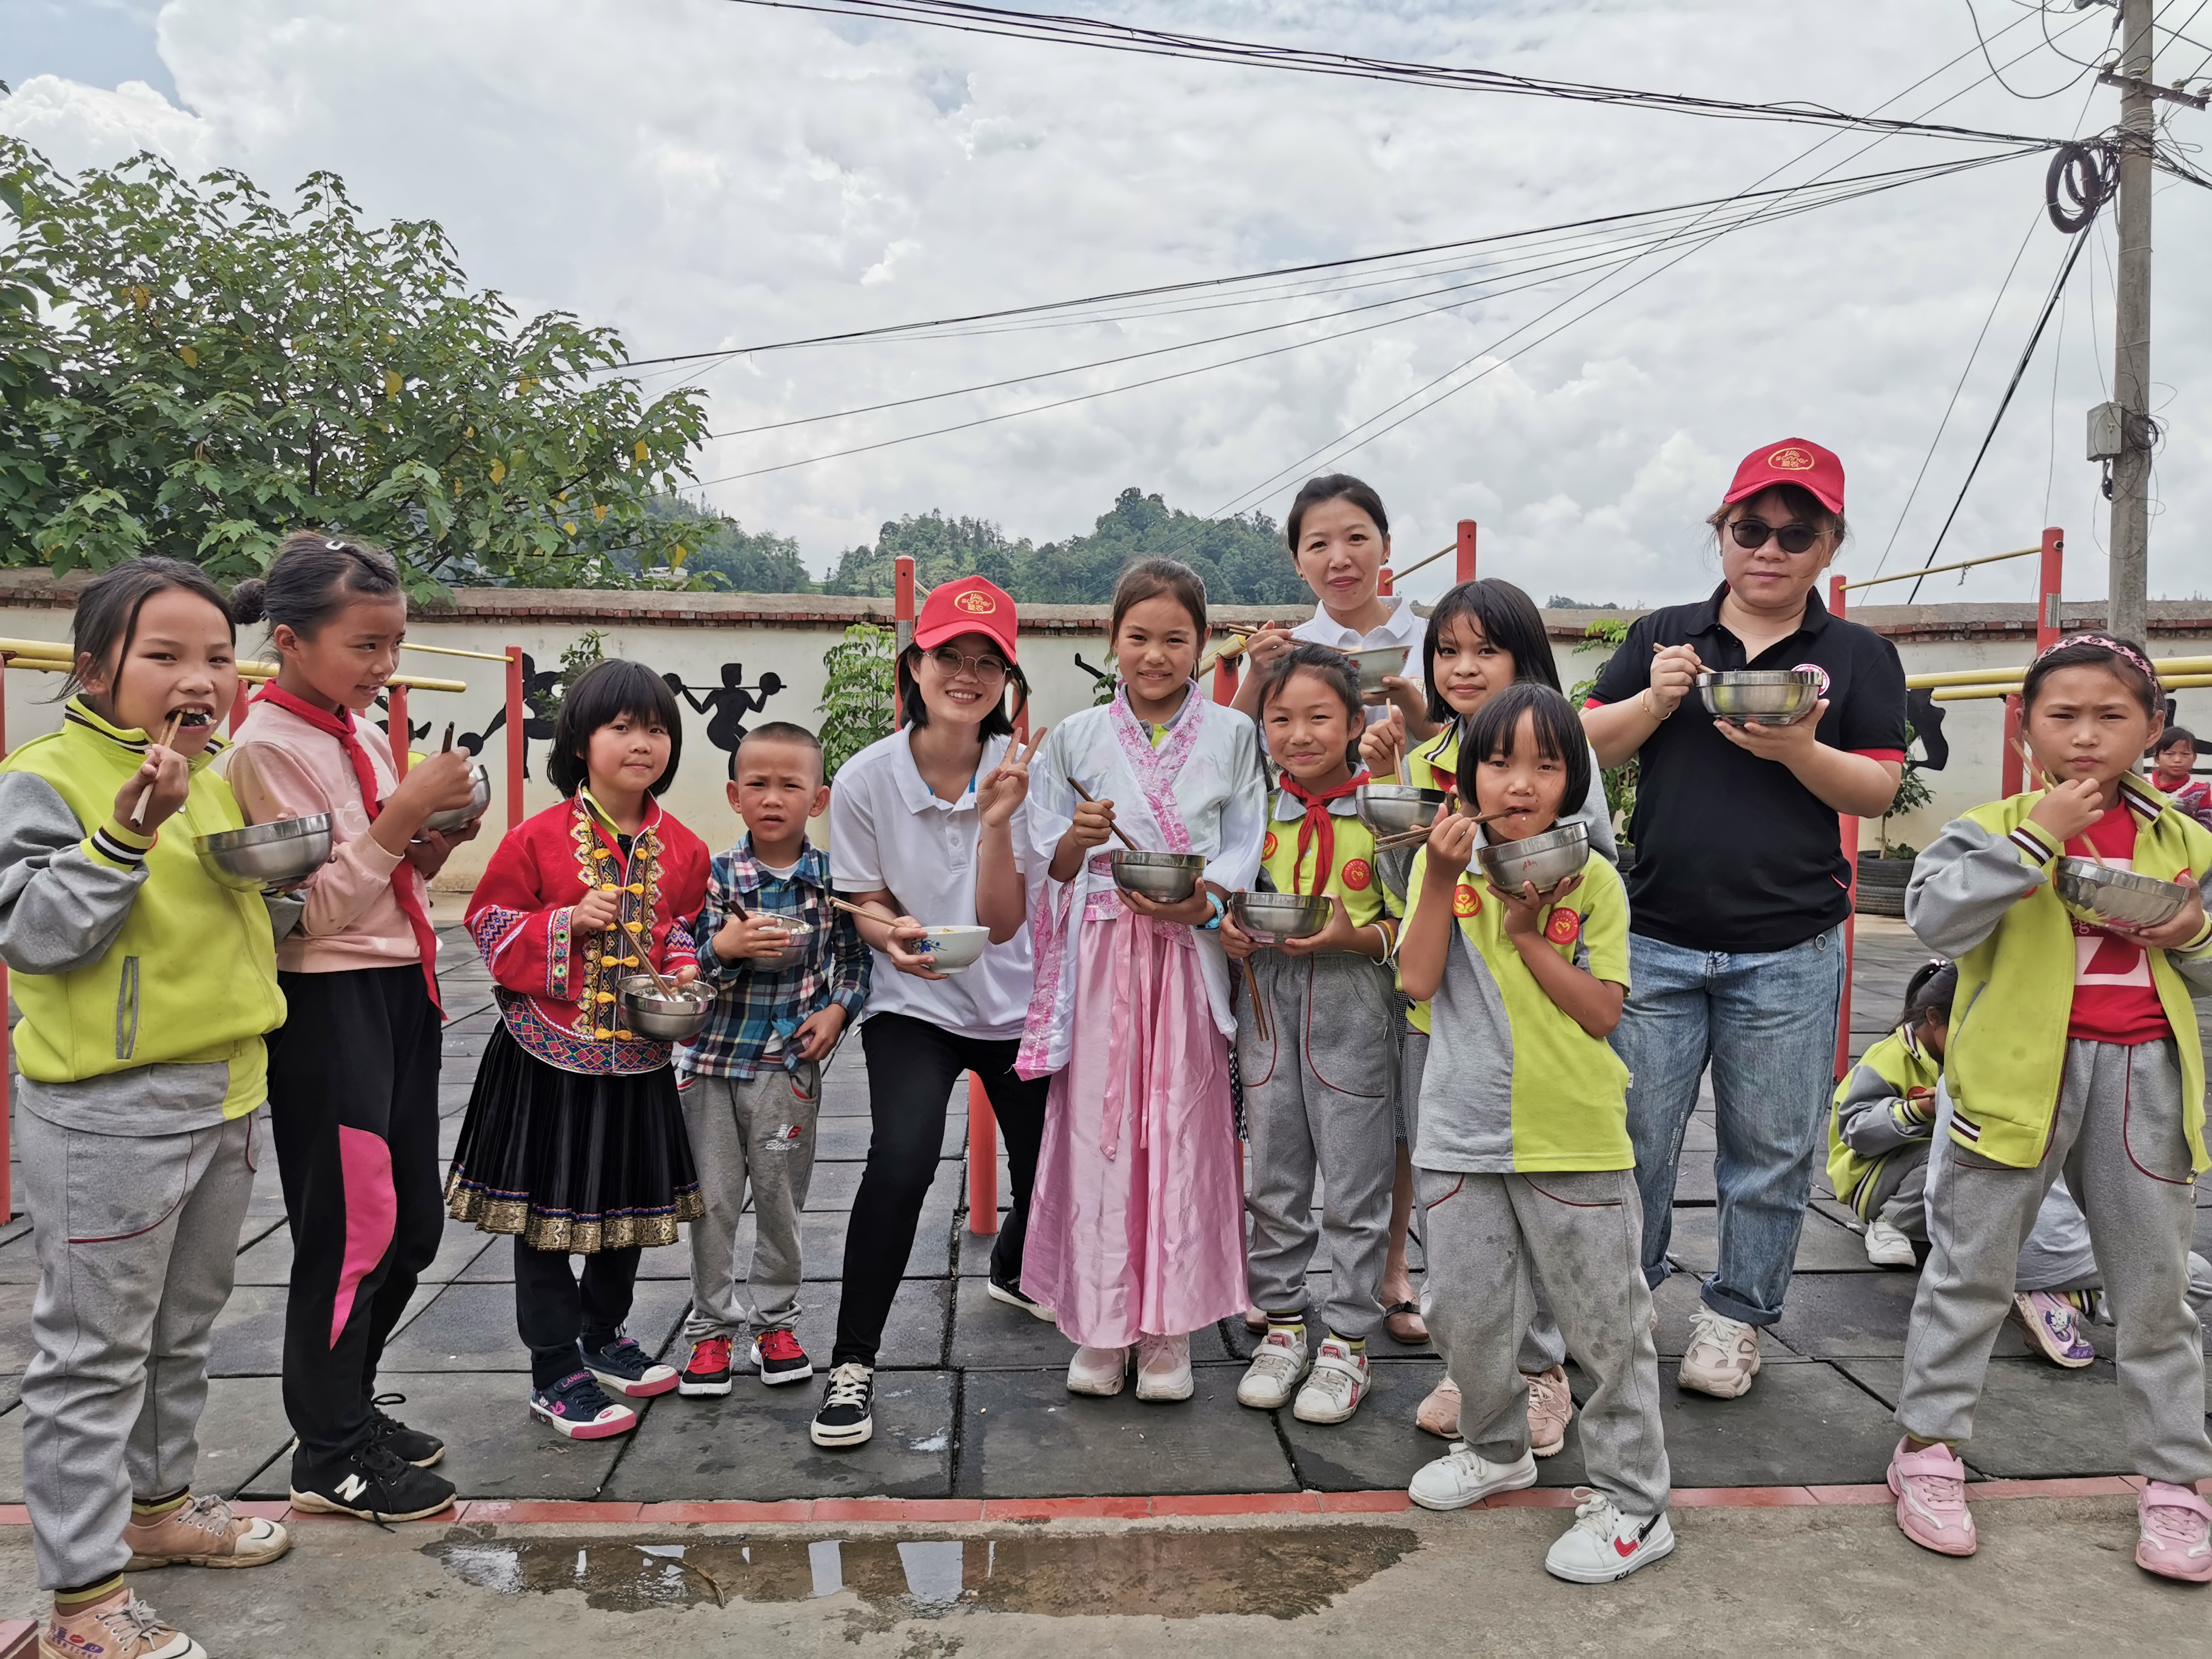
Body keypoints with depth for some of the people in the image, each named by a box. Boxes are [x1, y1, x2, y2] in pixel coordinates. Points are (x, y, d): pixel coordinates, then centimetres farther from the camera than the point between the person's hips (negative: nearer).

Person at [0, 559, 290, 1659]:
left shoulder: (215, 775, 10)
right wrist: (127, 830, -29)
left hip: (225, 1099, 8)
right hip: (108, 1114, -8)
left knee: (184, 1328, 22)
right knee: (94, 1353, 3)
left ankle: (156, 1505, 41)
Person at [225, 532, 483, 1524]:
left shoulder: (360, 734, 10)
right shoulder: (266, 747, -13)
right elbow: (314, 907, -18)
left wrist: (433, 844, -3)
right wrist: (404, 814, -23)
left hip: (401, 992, 8)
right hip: (327, 1004, -8)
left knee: (413, 1222, 14)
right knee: (351, 1228, 0)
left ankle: (346, 1404, 34)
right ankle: (329, 1456, 18)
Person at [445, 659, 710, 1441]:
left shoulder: (683, 847, 1)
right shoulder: (539, 837, -10)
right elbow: (489, 921, -4)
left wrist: (685, 968, -6)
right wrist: (565, 925, -19)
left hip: (637, 1055, 4)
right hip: (550, 1056, -4)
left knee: (631, 1206, 17)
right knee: (545, 1218, 5)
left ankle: (604, 1334, 39)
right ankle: (555, 1373, 19)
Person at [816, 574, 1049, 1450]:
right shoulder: (866, 778, -14)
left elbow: (1004, 924, -18)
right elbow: (867, 903, -1)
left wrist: (1003, 813, -32)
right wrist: (894, 936, -24)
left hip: (1016, 1003, 3)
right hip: (913, 1004, -2)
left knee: (1047, 1170, 14)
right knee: (902, 1158, -26)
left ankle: (1013, 1271, 51)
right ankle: (852, 1363, -8)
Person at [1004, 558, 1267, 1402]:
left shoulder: (1232, 735, 8)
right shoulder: (1076, 737, 8)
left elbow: (1245, 857, 4)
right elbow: (1050, 872, 7)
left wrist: (1201, 904, -15)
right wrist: (1079, 840, -14)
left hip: (1191, 953, 0)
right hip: (1102, 958, 0)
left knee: (1183, 1132, 2)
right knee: (1097, 1129, 1)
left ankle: (1169, 1331, 14)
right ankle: (1101, 1328, 14)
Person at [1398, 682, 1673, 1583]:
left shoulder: (1590, 878, -4)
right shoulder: (1444, 864, 2)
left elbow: (1603, 1011, -9)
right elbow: (1418, 979, -11)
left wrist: (1527, 933, -16)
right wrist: (1441, 878, -17)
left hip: (1574, 1136, -2)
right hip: (1462, 1132, 3)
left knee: (1606, 1320, 7)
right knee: (1463, 1308, 15)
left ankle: (1632, 1501, 22)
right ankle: (1495, 1448, 41)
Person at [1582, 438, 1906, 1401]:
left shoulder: (1859, 657, 6)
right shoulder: (1662, 636, 8)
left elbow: (1879, 791, 0)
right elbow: (1588, 748, 4)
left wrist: (1798, 750, -18)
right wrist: (1653, 701, -13)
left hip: (1790, 951, 0)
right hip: (1655, 940, 1)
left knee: (1770, 1148, 9)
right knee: (1633, 1138, 7)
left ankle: (1737, 1315, 27)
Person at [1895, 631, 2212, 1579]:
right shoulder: (1995, 827, -3)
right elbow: (1934, 915, -20)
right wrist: (2034, 836, -22)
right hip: (2023, 1069, -3)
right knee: (1973, 1266, 6)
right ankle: (1928, 1448, 19)